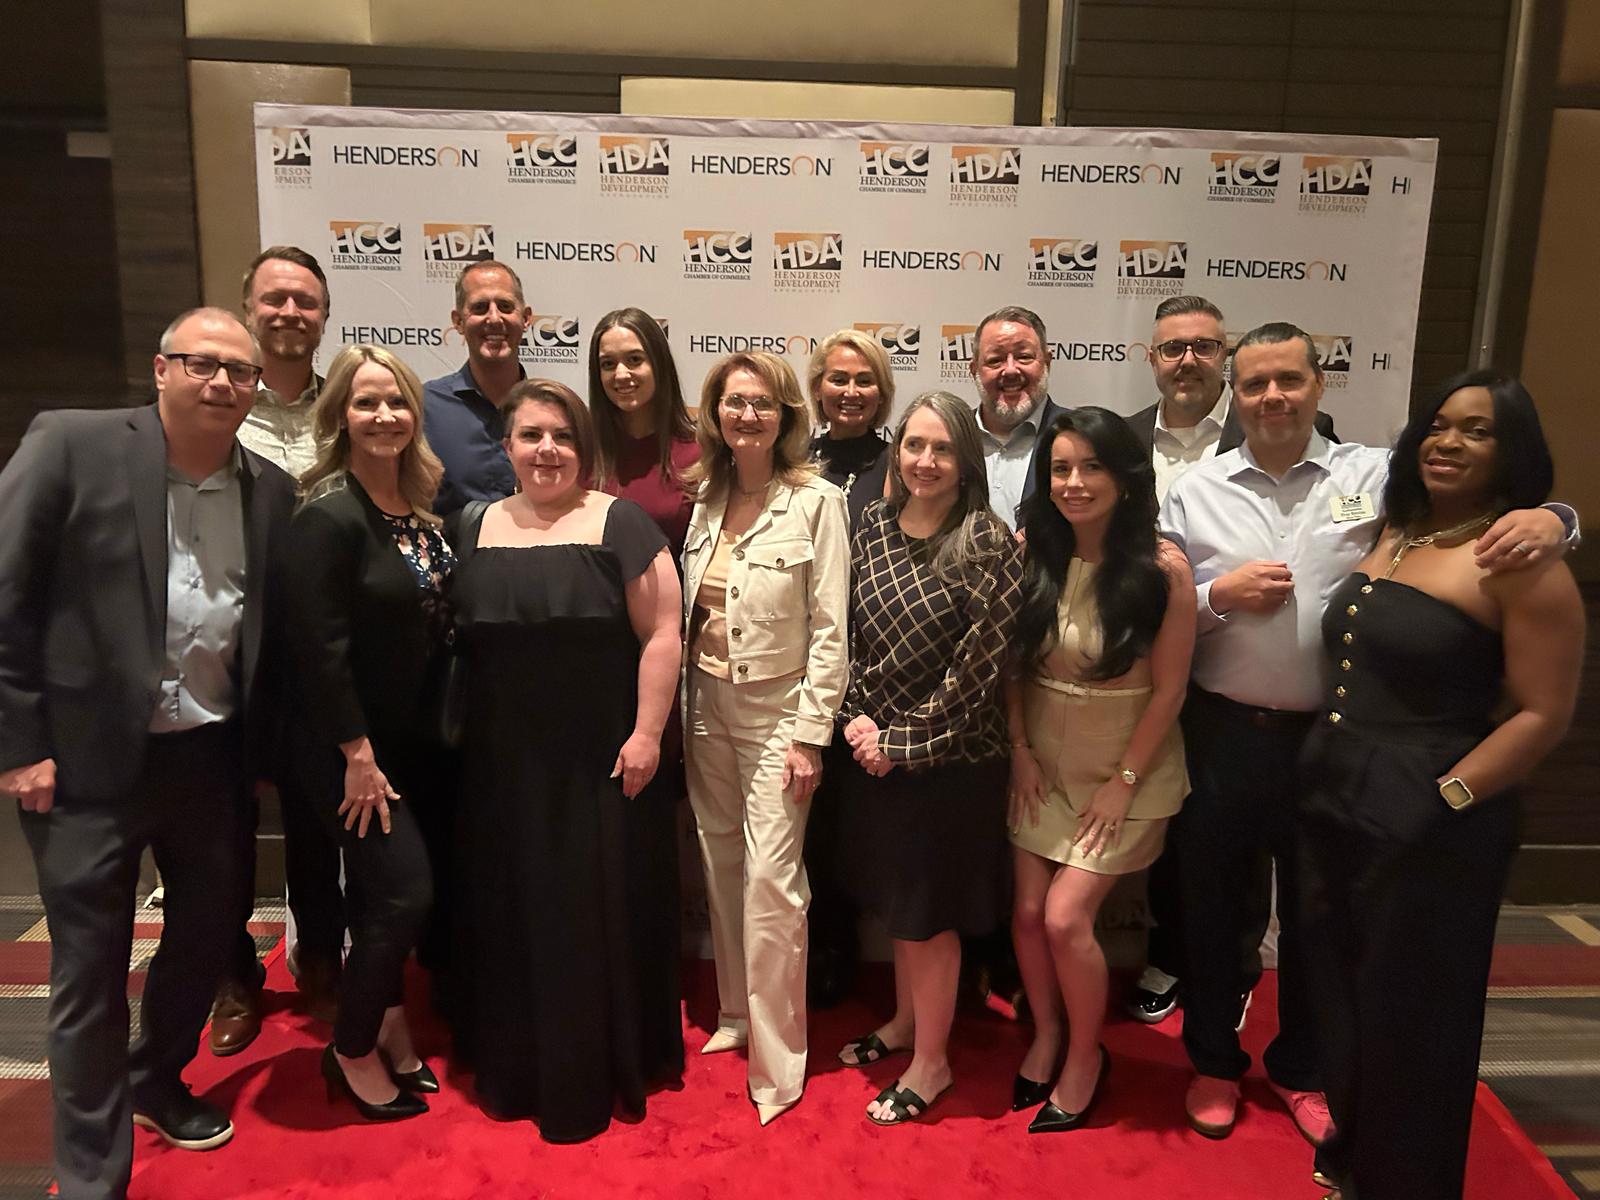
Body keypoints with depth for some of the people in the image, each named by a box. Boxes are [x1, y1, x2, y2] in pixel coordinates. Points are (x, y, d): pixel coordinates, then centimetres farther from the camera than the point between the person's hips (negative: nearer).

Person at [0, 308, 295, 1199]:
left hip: (212, 758, 5)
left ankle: (155, 1081, 47)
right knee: (91, 970, 5)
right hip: (86, 758, -4)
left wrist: (261, 755, 9)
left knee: (208, 935, 19)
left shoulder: (272, 491, 4)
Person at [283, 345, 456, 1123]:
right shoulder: (328, 516, -17)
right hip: (356, 748, -7)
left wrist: (438, 732, 9)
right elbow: (321, 647, -20)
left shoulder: (420, 509, 6)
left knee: (390, 892, 15)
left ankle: (386, 1029, 33)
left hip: (417, 741, 7)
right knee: (405, 890, -6)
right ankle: (350, 1051, 16)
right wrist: (358, 756, -19)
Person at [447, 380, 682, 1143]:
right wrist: (457, 733, 7)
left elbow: (661, 634, -8)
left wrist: (646, 734, -13)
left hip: (597, 761, -4)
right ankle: (512, 1069, 32)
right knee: (509, 916, 14)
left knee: (597, 915, 6)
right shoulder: (472, 530, 8)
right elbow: (451, 639, 12)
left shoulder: (620, 524, -5)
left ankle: (596, 1074, 23)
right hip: (501, 764, 4)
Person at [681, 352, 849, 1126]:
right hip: (706, 706, 5)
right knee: (721, 867, 14)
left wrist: (810, 735, -13)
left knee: (770, 879, -7)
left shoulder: (816, 502, -9)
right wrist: (677, 711, 7)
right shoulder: (704, 497, 7)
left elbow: (829, 629, -11)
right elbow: (688, 611, 10)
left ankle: (776, 1059, 7)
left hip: (776, 710, -5)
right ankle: (735, 1013, 32)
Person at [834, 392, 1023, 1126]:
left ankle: (931, 1060, 28)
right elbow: (850, 632, 7)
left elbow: (979, 663, -17)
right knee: (898, 895, 20)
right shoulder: (872, 526, 2)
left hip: (951, 758, -5)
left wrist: (904, 740, -14)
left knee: (929, 907, 7)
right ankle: (906, 1020, 43)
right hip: (876, 750, 5)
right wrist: (856, 716, -6)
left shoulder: (988, 544, -15)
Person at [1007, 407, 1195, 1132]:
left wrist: (1123, 781, -11)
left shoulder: (1162, 568, -17)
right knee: (1028, 911, 5)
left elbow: (1168, 689, -12)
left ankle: (1086, 1056, 21)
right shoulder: (1030, 553, -6)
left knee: (1065, 917, -6)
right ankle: (1045, 1037, 33)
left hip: (1126, 767, -4)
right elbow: (1012, 663, 2)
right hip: (1043, 761, 4)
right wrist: (1021, 751, -2)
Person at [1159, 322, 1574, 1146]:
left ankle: (1300, 1069, 40)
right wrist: (1218, 595, -16)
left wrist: (1544, 519, -25)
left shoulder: (1376, 477, -2)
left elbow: (1480, 519, -4)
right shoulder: (1194, 492, 1)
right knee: (1211, 903, 14)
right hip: (1221, 732, 1)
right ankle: (1213, 1062, 37)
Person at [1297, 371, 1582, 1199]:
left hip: (1424, 829, -7)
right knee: (1339, 999, 20)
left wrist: (1444, 799, -19)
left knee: (1410, 1020, 11)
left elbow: (1543, 713, -17)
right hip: (1332, 804, 7)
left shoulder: (1522, 562, -14)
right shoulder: (1390, 535, 9)